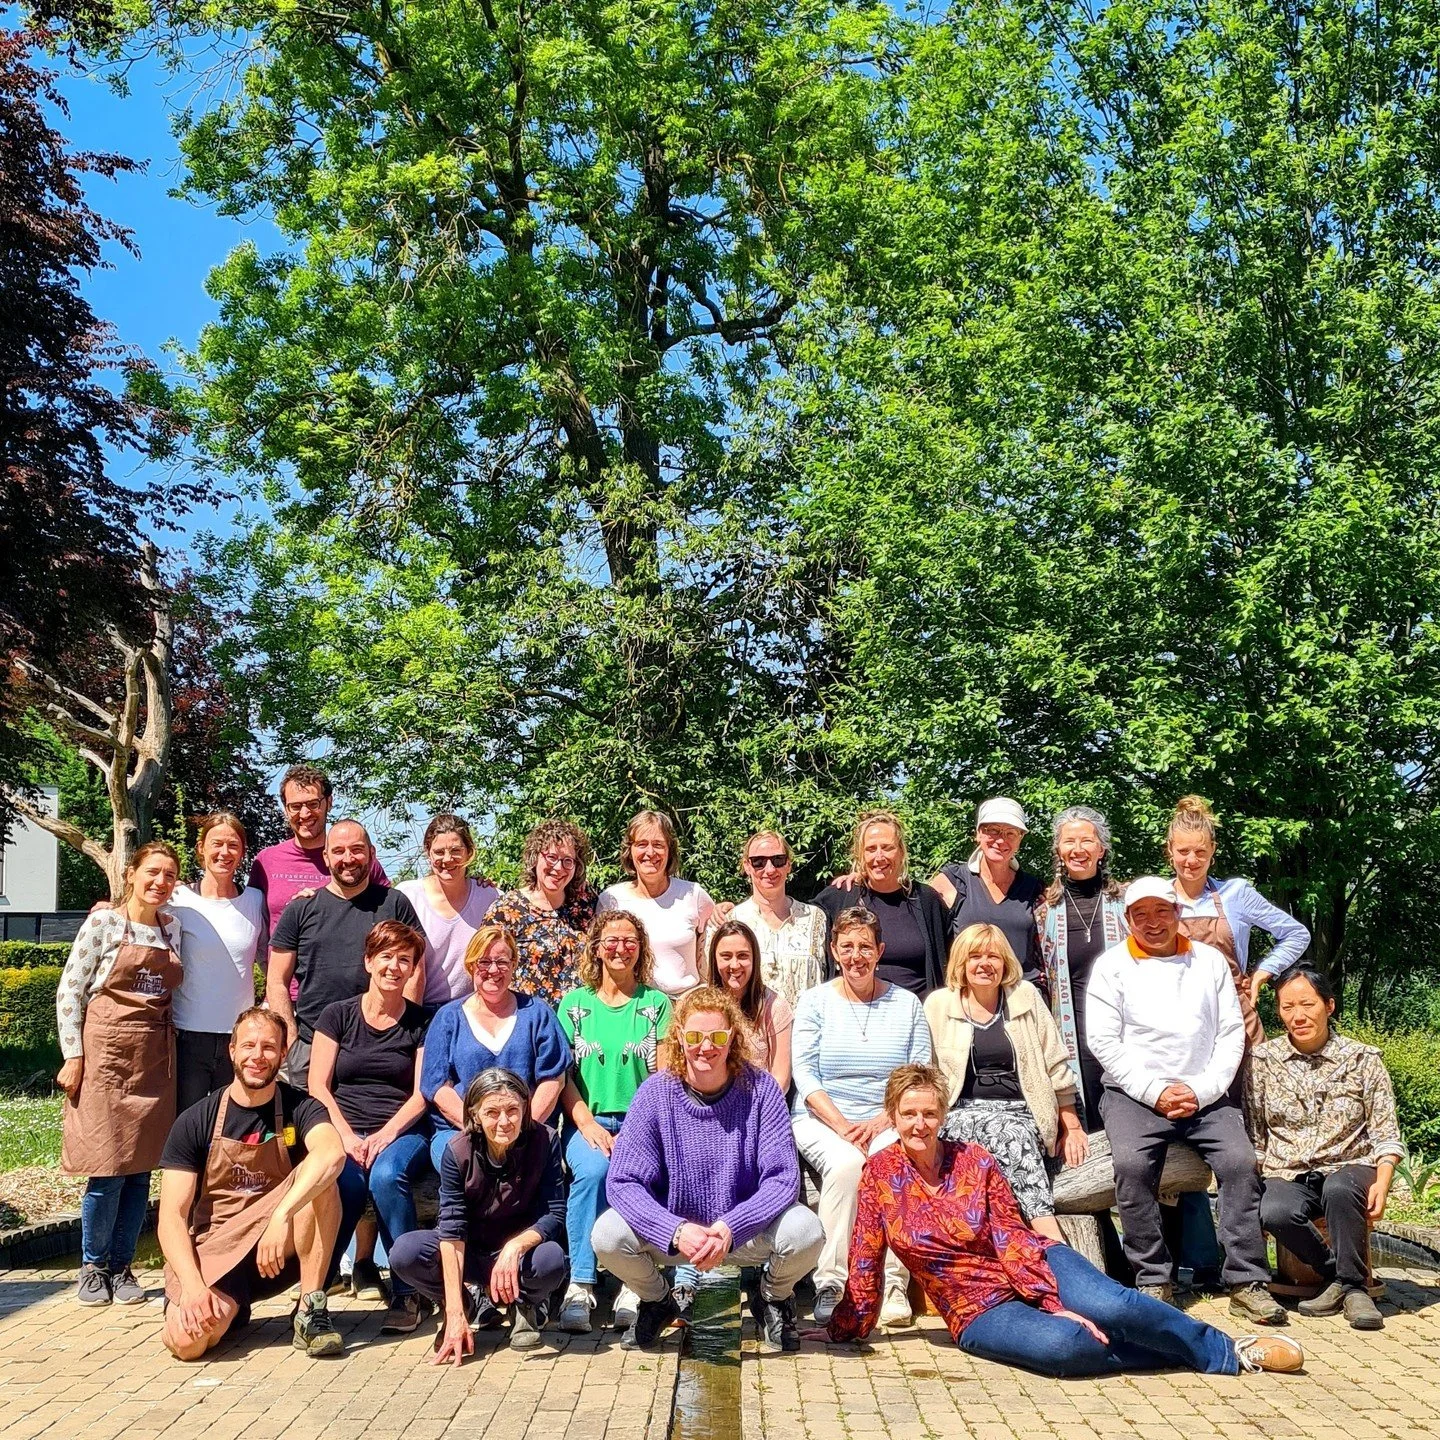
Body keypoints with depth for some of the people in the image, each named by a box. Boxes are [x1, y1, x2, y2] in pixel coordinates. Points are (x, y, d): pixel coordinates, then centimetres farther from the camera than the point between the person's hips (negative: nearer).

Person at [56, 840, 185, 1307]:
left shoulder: (173, 928, 10)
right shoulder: (103, 922, -4)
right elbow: (69, 991, -5)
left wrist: (168, 1052, 10)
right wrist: (73, 1056, -10)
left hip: (156, 1059, 5)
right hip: (106, 1053, -4)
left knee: (141, 1169, 5)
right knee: (108, 1169, -4)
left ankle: (121, 1266, 16)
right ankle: (92, 1266, 13)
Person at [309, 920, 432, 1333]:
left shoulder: (421, 1023, 10)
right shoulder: (338, 1015, 11)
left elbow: (422, 1094, 4)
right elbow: (318, 1087, 4)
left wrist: (386, 1134, -13)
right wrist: (347, 1137, -11)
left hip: (402, 1132, 0)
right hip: (344, 1130, 0)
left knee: (387, 1175, -35)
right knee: (345, 1182, -34)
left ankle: (408, 1293, -24)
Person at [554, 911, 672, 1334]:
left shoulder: (657, 1003, 12)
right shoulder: (574, 1003, 14)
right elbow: (562, 1074, 6)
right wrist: (587, 1124, -10)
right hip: (588, 1119, 0)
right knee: (593, 1169, -33)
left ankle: (634, 1287, -27)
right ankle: (580, 1286, -28)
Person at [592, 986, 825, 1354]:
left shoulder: (759, 1088, -11)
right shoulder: (656, 1092, -11)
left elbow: (783, 1178, -15)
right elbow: (624, 1182, -15)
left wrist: (730, 1229, -30)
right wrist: (677, 1231, -32)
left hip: (746, 1231, 0)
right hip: (671, 1232, 1)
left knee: (806, 1231, -29)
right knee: (607, 1235, -26)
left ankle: (772, 1299, 8)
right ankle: (657, 1302, 9)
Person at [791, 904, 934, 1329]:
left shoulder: (906, 1004, 10)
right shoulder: (815, 1001, 7)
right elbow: (805, 1075, -2)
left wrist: (881, 1122, -13)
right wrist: (842, 1125, -15)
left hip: (887, 1123, 1)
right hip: (821, 1119, -1)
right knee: (846, 1163, -34)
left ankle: (894, 1285, -22)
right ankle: (831, 1283, -26)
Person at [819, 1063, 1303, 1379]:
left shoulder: (976, 1161, -4)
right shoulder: (880, 1173, -5)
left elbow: (1013, 1238, -8)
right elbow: (865, 1261, 0)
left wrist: (1056, 1304, -18)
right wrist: (846, 1329, 2)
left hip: (1036, 1265, 1)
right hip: (978, 1310, -1)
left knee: (1108, 1306, -30)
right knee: (1065, 1345, -33)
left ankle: (1226, 1351, -8)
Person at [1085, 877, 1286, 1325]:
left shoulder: (1209, 960, 13)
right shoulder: (1112, 965, 6)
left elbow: (1231, 1034, 8)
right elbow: (1104, 1042, -2)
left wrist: (1201, 1091, -7)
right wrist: (1156, 1092, -11)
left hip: (1205, 1095, 2)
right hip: (1134, 1093, -2)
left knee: (1240, 1160, -23)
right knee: (1132, 1164, -29)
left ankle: (1247, 1283, -16)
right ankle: (1153, 1280, -18)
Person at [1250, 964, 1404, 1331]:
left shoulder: (1364, 1059, 4)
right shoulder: (1262, 1060, 5)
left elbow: (1385, 1134, 4)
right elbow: (1252, 1135, 5)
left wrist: (1382, 1183, -12)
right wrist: (1250, 1182, -8)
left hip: (1348, 1168, -1)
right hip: (1286, 1176, 1)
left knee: (1340, 1189, -38)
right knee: (1273, 1212, -34)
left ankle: (1353, 1285, -17)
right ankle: (1338, 1275, -9)